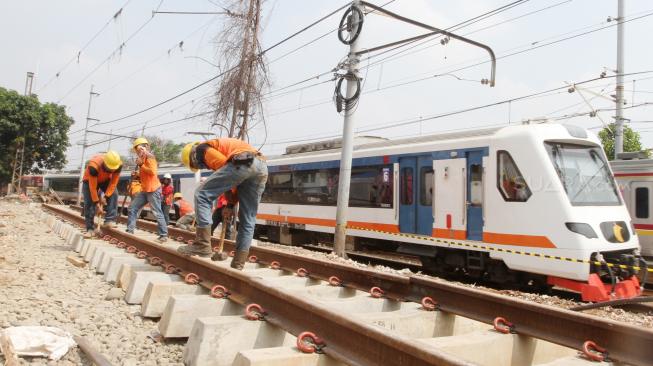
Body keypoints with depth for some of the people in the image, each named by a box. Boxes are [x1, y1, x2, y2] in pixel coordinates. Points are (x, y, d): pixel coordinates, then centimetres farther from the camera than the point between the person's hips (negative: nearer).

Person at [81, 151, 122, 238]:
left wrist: (106, 196, -24)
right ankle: (90, 229, -5)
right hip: (90, 180, -3)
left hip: (106, 179, 3)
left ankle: (109, 220, -17)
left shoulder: (118, 165, -32)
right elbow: (92, 186, -35)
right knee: (89, 203, -11)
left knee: (113, 195, -20)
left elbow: (114, 182, -22)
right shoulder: (94, 166, -43)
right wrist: (96, 202, -29)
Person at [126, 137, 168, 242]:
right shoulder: (143, 159, 20)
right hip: (144, 190, 10)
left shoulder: (149, 156, -8)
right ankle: (130, 231, 13)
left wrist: (141, 165, -15)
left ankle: (164, 235, -5)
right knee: (132, 207, 7)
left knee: (157, 213, -9)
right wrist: (137, 175, 12)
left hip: (153, 189, -10)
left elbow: (152, 172, -21)